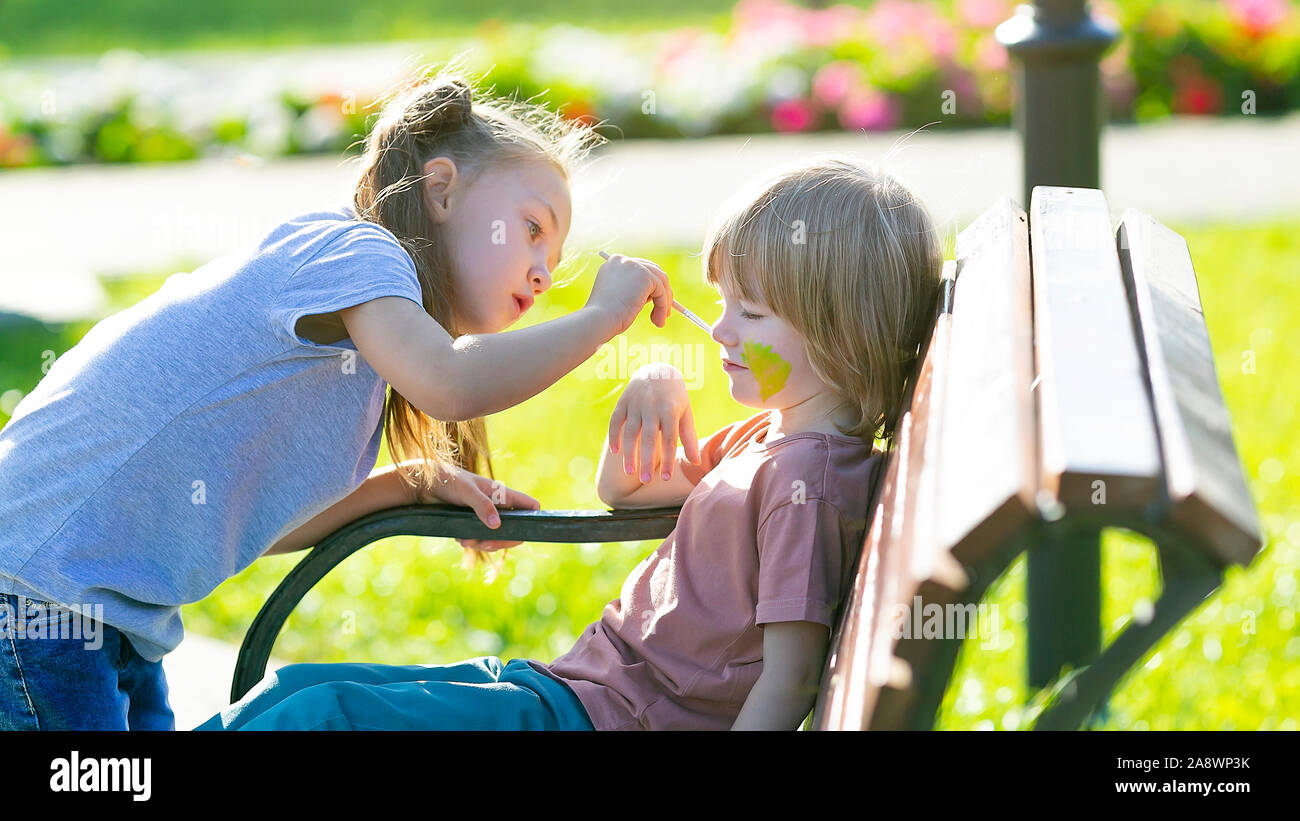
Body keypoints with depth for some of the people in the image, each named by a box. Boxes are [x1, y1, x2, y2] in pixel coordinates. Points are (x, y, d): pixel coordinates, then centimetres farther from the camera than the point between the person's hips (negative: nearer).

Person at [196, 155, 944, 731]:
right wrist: (657, 392, 10)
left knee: (320, 715, -20)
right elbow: (625, 489, 30)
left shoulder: (807, 476, -17)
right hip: (578, 678, 10)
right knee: (295, 689, 6)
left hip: (603, 715, -10)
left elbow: (790, 678, -21)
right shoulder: (770, 435, 15)